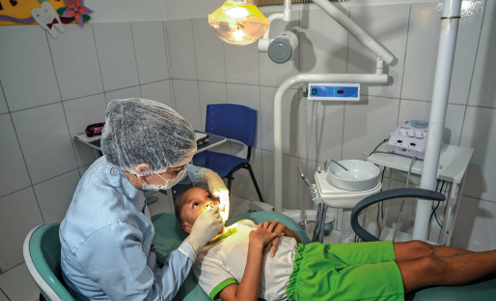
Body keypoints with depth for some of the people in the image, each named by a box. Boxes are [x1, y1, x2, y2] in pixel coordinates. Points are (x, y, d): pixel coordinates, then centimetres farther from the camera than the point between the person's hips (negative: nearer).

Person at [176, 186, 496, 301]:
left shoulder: (241, 224, 18)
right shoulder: (207, 260, -3)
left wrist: (281, 229, -3)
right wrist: (256, 246, -18)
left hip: (313, 253, 7)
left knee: (419, 248, -1)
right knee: (429, 268, -8)